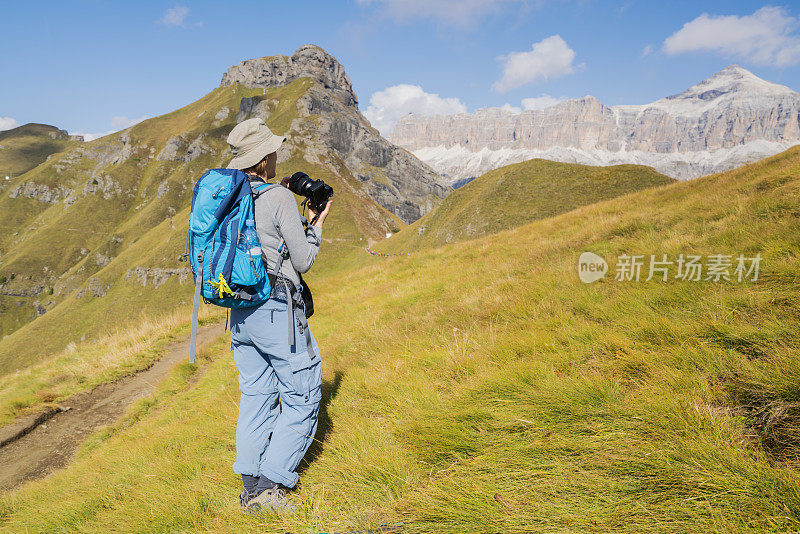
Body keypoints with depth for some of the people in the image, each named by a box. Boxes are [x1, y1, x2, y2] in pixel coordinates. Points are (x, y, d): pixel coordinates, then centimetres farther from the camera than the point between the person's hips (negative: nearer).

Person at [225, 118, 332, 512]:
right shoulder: (280, 198, -12)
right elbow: (303, 261, -10)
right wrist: (316, 226, 7)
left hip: (239, 313, 8)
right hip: (277, 311, -7)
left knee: (257, 397, 15)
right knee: (302, 398, 4)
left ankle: (251, 487, 18)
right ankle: (270, 484, 1)